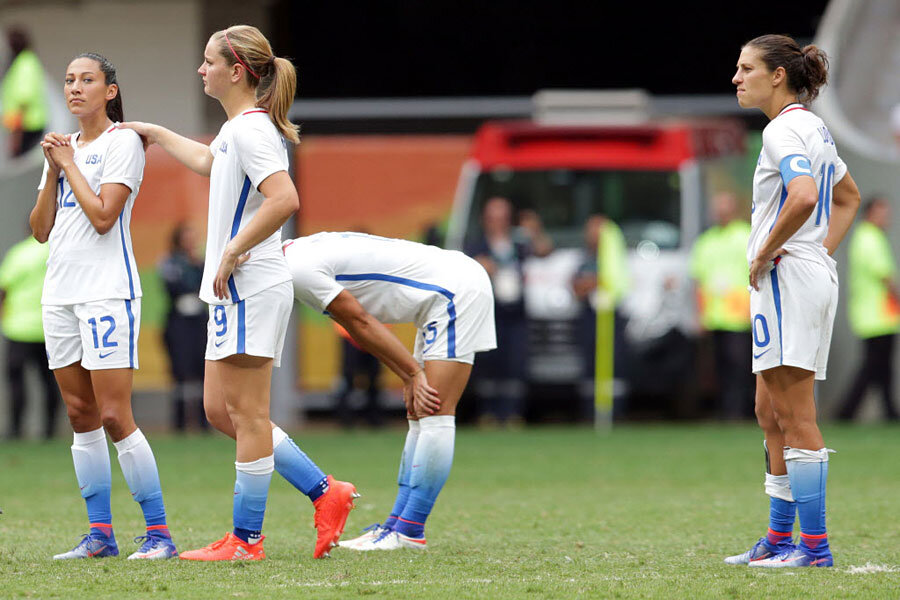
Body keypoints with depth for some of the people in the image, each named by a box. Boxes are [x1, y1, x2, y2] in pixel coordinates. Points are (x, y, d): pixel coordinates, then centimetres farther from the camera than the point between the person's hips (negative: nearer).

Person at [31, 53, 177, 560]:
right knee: (81, 416, 6)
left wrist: (69, 165, -6)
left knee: (114, 417, -12)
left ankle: (159, 532, -8)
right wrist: (53, 172, 1)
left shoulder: (123, 143, -4)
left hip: (108, 292, -7)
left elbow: (103, 216, -15)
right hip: (61, 292, 7)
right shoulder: (63, 148, 17)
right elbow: (41, 229, 13)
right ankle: (100, 533, 9)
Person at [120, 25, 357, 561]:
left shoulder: (251, 129, -15)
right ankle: (326, 493, 13)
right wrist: (154, 133, 47)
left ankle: (246, 540, -1)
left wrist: (234, 251, -22)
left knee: (246, 412, -5)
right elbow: (208, 162, 41)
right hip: (233, 292, 10)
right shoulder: (238, 128, 17)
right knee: (221, 411, 11)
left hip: (251, 289, -10)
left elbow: (284, 199, -29)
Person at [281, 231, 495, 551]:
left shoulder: (299, 269, -15)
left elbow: (362, 323, -13)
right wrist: (410, 379, 8)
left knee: (434, 416, -11)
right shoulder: (309, 255, 14)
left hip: (456, 292, -11)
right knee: (419, 417, 9)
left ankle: (409, 532, -12)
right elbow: (361, 330, 15)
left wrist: (415, 373, -7)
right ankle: (398, 523, 10)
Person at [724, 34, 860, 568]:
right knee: (772, 414, 15)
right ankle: (780, 538, 19)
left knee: (796, 418, -8)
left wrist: (765, 254, -19)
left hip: (788, 278, -10)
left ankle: (815, 545, -8)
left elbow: (804, 197, -31)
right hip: (817, 276, 10)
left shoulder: (784, 131, -14)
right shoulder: (814, 128, 17)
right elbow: (848, 197, 29)